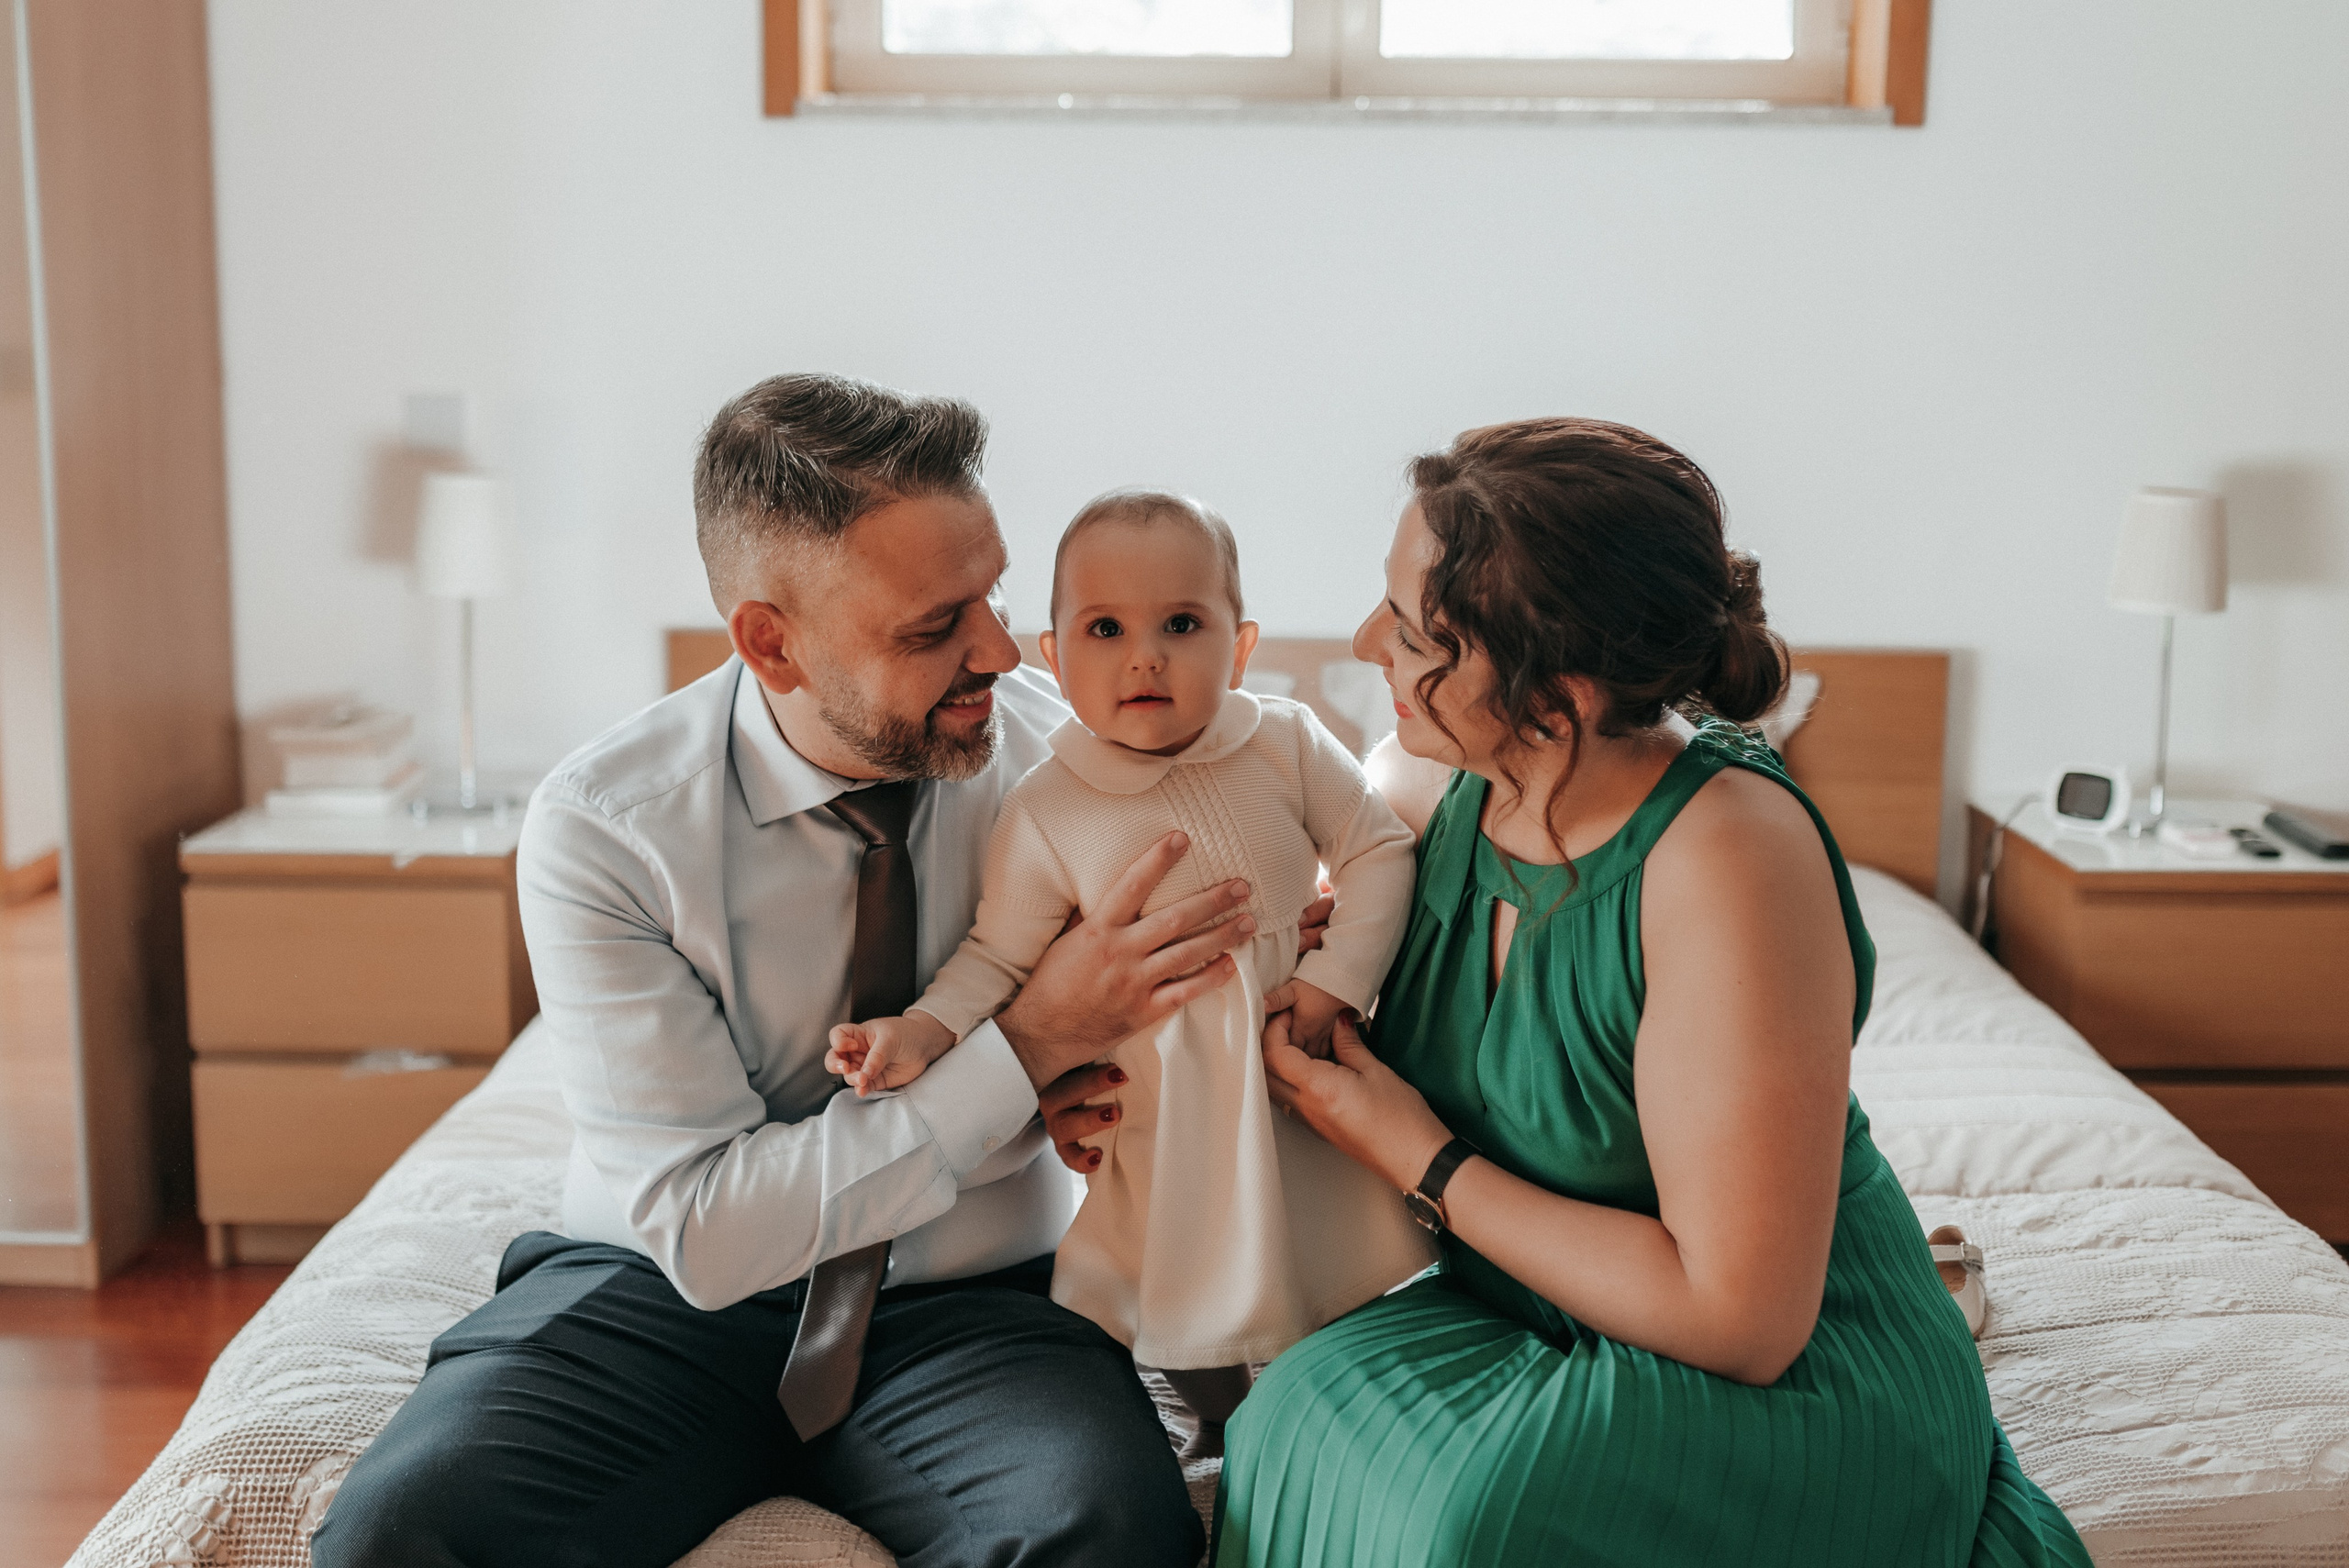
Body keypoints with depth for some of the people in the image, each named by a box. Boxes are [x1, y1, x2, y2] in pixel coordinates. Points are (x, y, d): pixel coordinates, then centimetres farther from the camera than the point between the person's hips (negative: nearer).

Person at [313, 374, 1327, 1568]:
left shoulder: (1057, 749, -8)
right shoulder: (600, 830, -15)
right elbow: (704, 1227, -19)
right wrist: (1028, 1047, -25)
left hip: (971, 1306, 1)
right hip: (669, 1292, 0)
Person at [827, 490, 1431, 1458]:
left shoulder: (1286, 743, -10)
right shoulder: (1046, 812, -12)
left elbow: (1378, 850, -4)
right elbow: (1000, 956, -5)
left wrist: (1333, 983, -14)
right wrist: (922, 1030, -22)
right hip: (1166, 1096, -1)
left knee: (1341, 1264, 14)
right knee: (1188, 1287, 9)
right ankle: (1220, 1426, 40)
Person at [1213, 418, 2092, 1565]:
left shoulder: (1725, 856, -27)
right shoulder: (1434, 803, -6)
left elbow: (1743, 1323, -26)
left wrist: (1428, 1165, -19)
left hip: (1802, 1377, -6)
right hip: (1532, 1321, 6)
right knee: (1305, 1413, -21)